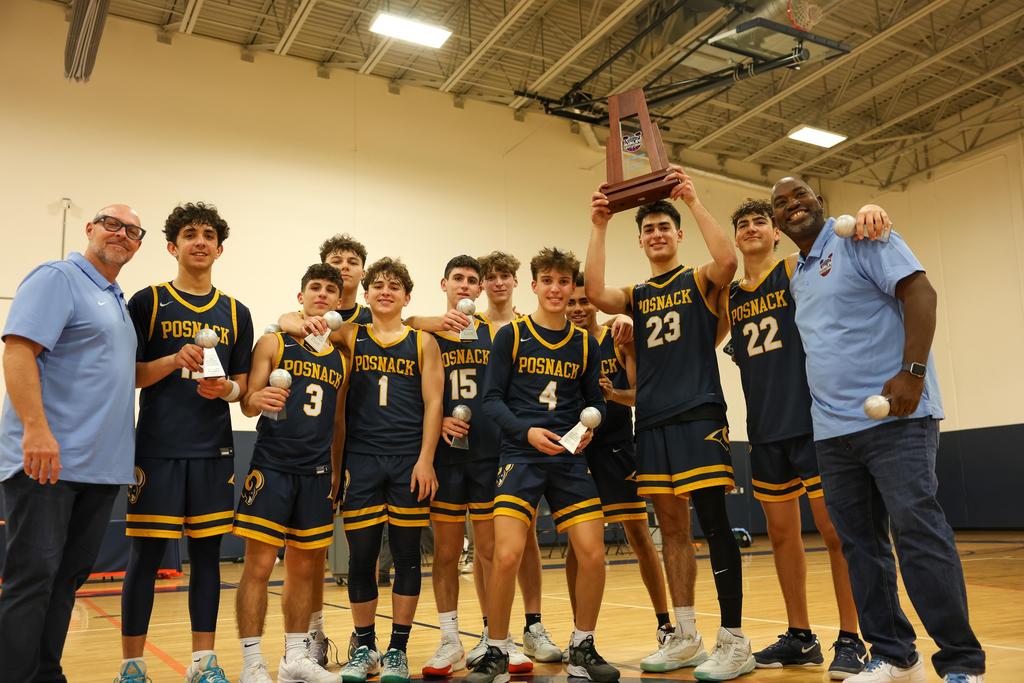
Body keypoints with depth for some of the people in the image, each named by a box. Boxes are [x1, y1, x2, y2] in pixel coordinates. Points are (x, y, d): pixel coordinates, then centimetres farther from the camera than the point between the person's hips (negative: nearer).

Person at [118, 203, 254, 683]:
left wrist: (225, 388, -9)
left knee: (207, 553, 8)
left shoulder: (236, 314, 11)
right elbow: (127, 376, -1)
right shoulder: (148, 302, 2)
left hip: (214, 450, 3)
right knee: (145, 555, 1)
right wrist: (175, 361, -18)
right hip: (157, 449, -3)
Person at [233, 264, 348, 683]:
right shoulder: (273, 343, 1)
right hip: (272, 466, -4)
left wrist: (337, 473, 11)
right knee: (258, 564, -3)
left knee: (304, 568, 10)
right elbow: (248, 403, -4)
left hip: (317, 472, 4)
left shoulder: (342, 358, 11)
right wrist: (259, 401, -27)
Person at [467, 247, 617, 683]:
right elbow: (492, 399, -2)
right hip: (520, 456, -3)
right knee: (507, 555, -15)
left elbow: (594, 401, 15)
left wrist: (586, 428, -7)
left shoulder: (586, 345, 10)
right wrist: (527, 432, -17)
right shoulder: (510, 336, 1)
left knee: (593, 555, -4)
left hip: (569, 459, 3)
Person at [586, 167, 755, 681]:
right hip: (652, 424, 5)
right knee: (672, 529, 9)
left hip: (699, 417, -5)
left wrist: (693, 201, -16)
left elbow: (728, 260, -19)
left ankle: (734, 641, 2)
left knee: (714, 525, -7)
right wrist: (599, 227, -7)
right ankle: (686, 637, 19)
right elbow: (595, 295, -6)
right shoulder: (635, 296, 16)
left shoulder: (700, 282, 5)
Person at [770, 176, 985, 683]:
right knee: (860, 545, 8)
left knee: (918, 533, -9)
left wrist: (913, 370, -21)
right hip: (832, 429, 8)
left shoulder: (859, 237, -1)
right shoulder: (796, 277, 19)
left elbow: (919, 292, -11)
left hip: (894, 415, -7)